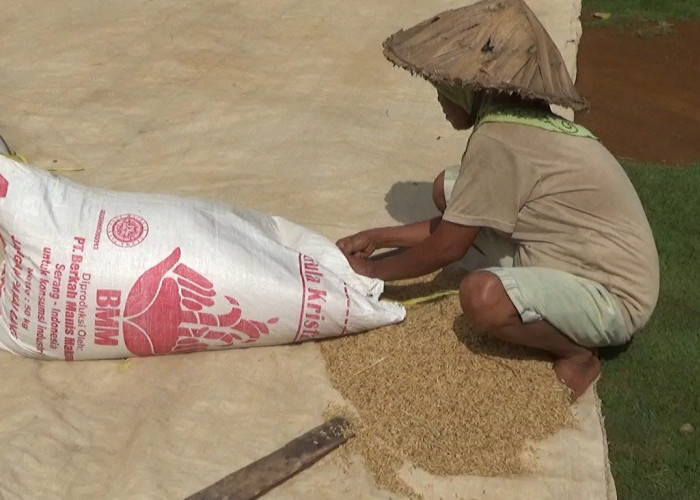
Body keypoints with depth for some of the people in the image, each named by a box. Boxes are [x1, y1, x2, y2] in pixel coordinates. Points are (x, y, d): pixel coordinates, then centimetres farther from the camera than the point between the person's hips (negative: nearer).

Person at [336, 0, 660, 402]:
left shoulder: (497, 138, -24)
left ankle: (578, 354, -6)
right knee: (448, 190, 6)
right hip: (581, 264, 10)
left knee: (482, 296, -38)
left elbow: (447, 247, -17)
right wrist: (378, 238, 12)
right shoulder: (516, 115, 5)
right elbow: (457, 225, 13)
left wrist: (373, 270, -1)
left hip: (614, 296, -10)